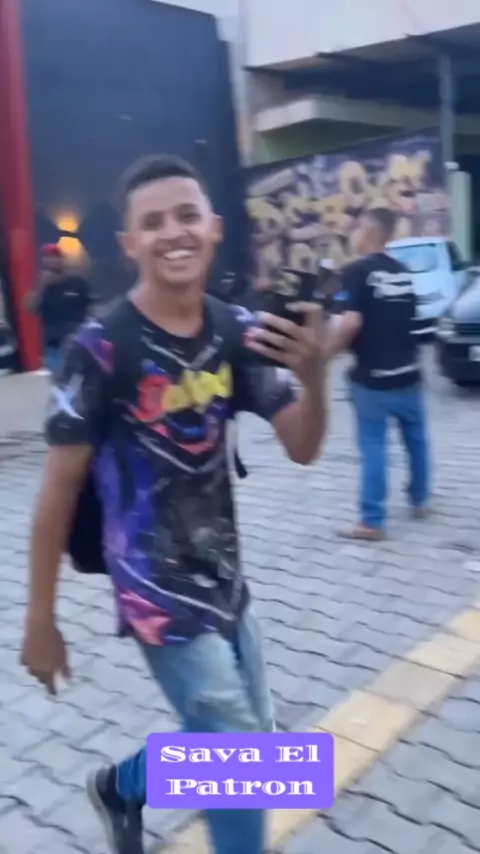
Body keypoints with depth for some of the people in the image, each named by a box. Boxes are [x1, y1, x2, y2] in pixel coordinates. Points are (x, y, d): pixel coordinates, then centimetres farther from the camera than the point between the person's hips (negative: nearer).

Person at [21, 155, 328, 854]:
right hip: (159, 589, -6)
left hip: (224, 577, 6)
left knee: (232, 739, 23)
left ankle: (120, 787, 49)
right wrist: (40, 621, -6)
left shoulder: (236, 331, -3)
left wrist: (314, 374, -25)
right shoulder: (101, 349, -19)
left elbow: (302, 448, -4)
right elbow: (60, 489, -12)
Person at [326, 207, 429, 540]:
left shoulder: (359, 270, -12)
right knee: (416, 439, 19)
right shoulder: (403, 272, 9)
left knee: (374, 447, -1)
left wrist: (329, 351, -11)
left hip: (372, 378, -6)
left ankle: (373, 521, 3)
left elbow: (352, 321, -23)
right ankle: (420, 500, 33)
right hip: (408, 374, 6)